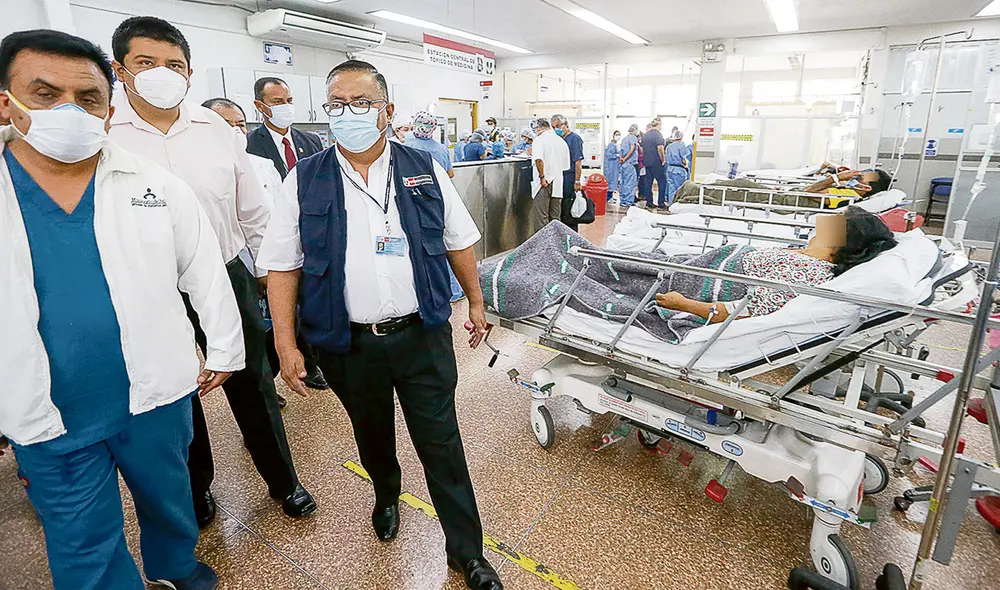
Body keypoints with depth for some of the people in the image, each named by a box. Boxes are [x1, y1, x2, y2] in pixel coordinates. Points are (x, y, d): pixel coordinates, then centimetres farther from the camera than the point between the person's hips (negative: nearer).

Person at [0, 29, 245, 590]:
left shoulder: (156, 184, -6)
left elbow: (205, 273, 1)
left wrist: (224, 351, 5)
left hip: (157, 397, 1)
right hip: (47, 420, 0)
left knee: (169, 498, 23)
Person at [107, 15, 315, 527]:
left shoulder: (216, 129, 1)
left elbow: (253, 210, 8)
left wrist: (265, 267, 11)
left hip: (227, 280, 1)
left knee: (254, 387, 12)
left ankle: (282, 481, 32)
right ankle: (196, 486, 42)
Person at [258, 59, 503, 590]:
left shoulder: (424, 170, 1)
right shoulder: (305, 181, -1)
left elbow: (458, 241, 8)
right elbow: (282, 266, 0)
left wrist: (476, 302, 11)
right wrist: (285, 344, -4)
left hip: (422, 336, 0)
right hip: (349, 343, 1)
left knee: (441, 444, 7)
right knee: (372, 435, 22)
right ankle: (386, 496, 54)